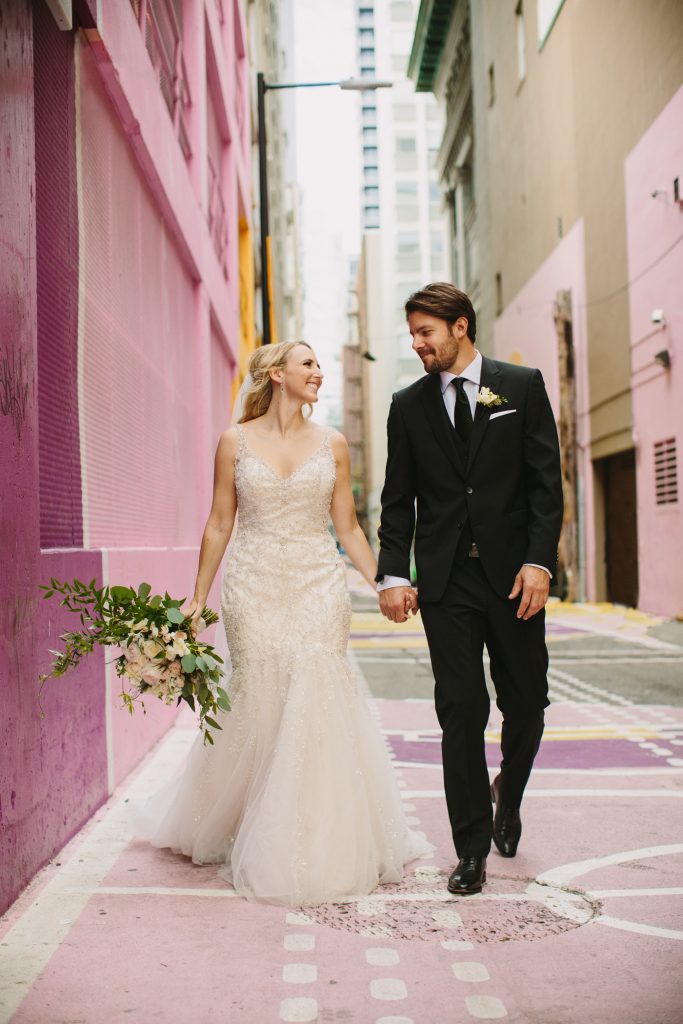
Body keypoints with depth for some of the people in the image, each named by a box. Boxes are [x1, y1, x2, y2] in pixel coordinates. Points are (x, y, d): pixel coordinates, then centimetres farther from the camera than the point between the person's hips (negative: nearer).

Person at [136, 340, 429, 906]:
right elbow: (220, 525, 5)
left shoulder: (332, 444, 7)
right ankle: (263, 847, 21)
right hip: (255, 589, -1)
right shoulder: (236, 441, 3)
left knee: (318, 707, -4)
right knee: (258, 709, 1)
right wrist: (198, 598, 3)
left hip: (320, 588, 1)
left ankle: (326, 844, 11)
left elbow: (348, 526, 9)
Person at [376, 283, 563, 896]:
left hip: (514, 573, 0)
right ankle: (473, 850, 10)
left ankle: (508, 793, 39)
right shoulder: (409, 405, 8)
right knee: (461, 712, 0)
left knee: (526, 704, 8)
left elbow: (547, 482, -1)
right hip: (447, 581, 1)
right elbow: (398, 499, 8)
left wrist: (539, 561, -11)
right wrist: (393, 574, -2)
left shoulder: (522, 386, 3)